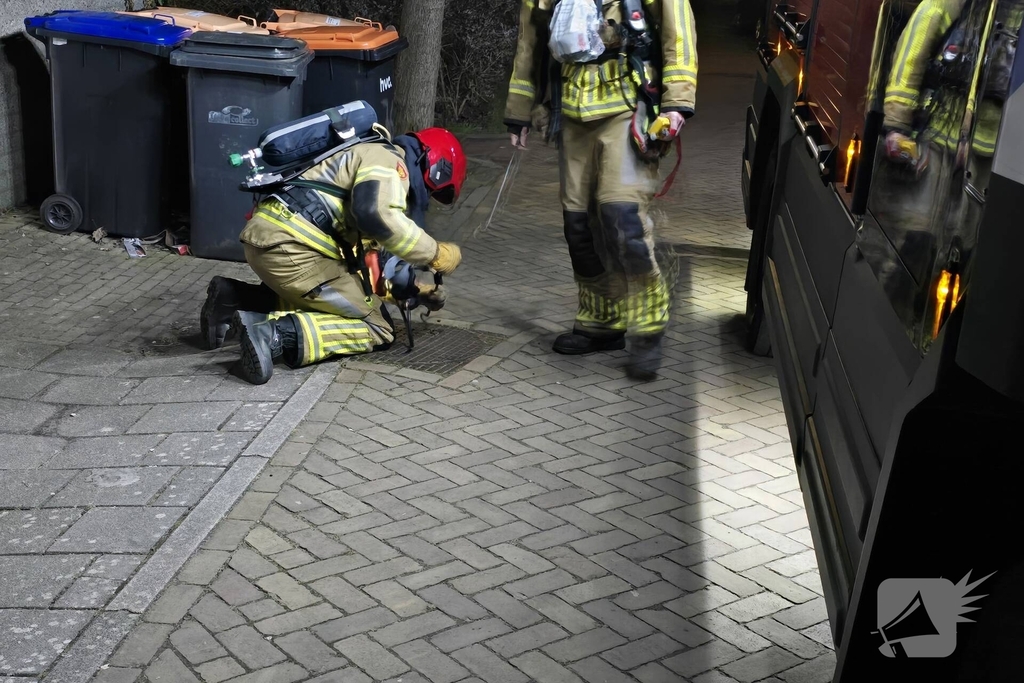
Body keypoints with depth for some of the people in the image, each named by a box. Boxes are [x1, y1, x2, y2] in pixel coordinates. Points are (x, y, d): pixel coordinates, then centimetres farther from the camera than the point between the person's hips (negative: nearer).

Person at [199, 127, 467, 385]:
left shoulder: (375, 165, 29)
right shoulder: (388, 160, -1)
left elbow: (374, 247, 35)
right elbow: (377, 217, -22)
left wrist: (415, 284, 29)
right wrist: (435, 253, -12)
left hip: (266, 238, 10)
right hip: (289, 245, -10)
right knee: (377, 328, -2)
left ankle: (233, 299, 15)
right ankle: (276, 334, -21)